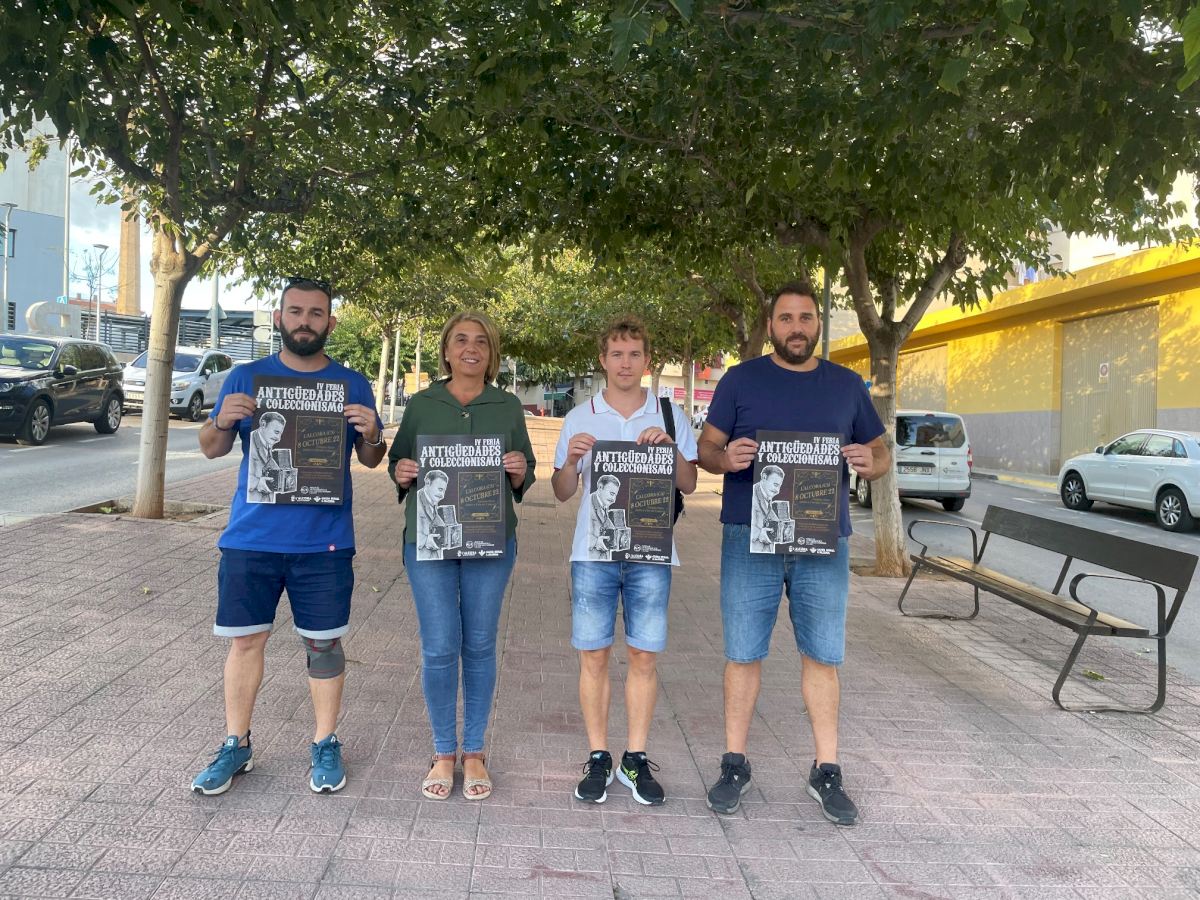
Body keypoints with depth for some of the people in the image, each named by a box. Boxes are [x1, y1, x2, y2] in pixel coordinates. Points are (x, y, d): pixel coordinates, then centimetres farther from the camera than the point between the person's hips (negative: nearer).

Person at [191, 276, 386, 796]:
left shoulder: (352, 384, 5)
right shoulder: (246, 377, 6)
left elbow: (370, 460, 9)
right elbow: (210, 449, 8)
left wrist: (370, 434, -14)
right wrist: (223, 422, -14)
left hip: (324, 541, -1)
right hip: (250, 537, 1)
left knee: (324, 642, 6)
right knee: (246, 640, 7)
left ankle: (325, 745, 21)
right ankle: (236, 746, 23)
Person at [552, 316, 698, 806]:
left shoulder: (669, 414, 6)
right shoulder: (580, 419, 6)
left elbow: (689, 485, 5)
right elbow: (562, 492, 7)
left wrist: (671, 447, -12)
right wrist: (571, 459, -13)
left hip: (650, 554, 0)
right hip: (593, 554, 0)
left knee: (644, 656, 4)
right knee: (593, 656, 3)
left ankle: (635, 759, 17)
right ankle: (598, 759, 16)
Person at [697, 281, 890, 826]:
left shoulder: (846, 386, 11)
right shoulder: (740, 380, 5)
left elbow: (880, 454, 15)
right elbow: (705, 448, 5)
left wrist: (870, 462, -9)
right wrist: (726, 457, -18)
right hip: (749, 537, -1)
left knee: (822, 657, 7)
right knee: (743, 654, 5)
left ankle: (826, 772, 21)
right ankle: (735, 765, 19)